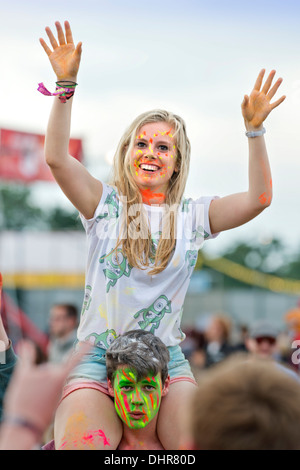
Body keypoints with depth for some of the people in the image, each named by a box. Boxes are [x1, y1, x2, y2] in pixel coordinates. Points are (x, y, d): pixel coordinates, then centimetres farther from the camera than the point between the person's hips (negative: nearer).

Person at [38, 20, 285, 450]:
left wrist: (255, 130, -11)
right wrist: (66, 86, -16)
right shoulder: (105, 204, 3)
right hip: (98, 355, -2)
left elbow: (259, 198, -3)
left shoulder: (193, 216, 7)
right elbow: (56, 158, -9)